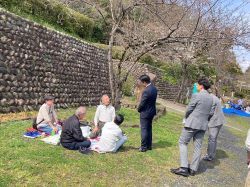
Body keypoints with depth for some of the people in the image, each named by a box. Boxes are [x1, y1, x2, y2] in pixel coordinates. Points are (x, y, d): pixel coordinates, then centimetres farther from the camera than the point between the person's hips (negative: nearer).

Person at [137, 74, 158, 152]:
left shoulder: (146, 91, -26)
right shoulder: (154, 89, 1)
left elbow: (142, 103, -20)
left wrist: (139, 109, 1)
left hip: (145, 113, -9)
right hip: (152, 112, 9)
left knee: (144, 130, 2)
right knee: (149, 129, 18)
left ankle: (143, 147, 12)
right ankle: (149, 145, 27)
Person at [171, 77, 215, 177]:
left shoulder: (197, 96, -13)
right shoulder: (211, 98, 6)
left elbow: (189, 109, -10)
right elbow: (211, 113, 8)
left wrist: (187, 118, 8)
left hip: (192, 123, -6)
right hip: (203, 125, 7)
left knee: (183, 142, 3)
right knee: (198, 146, 11)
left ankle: (184, 168, -3)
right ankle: (193, 169, 16)